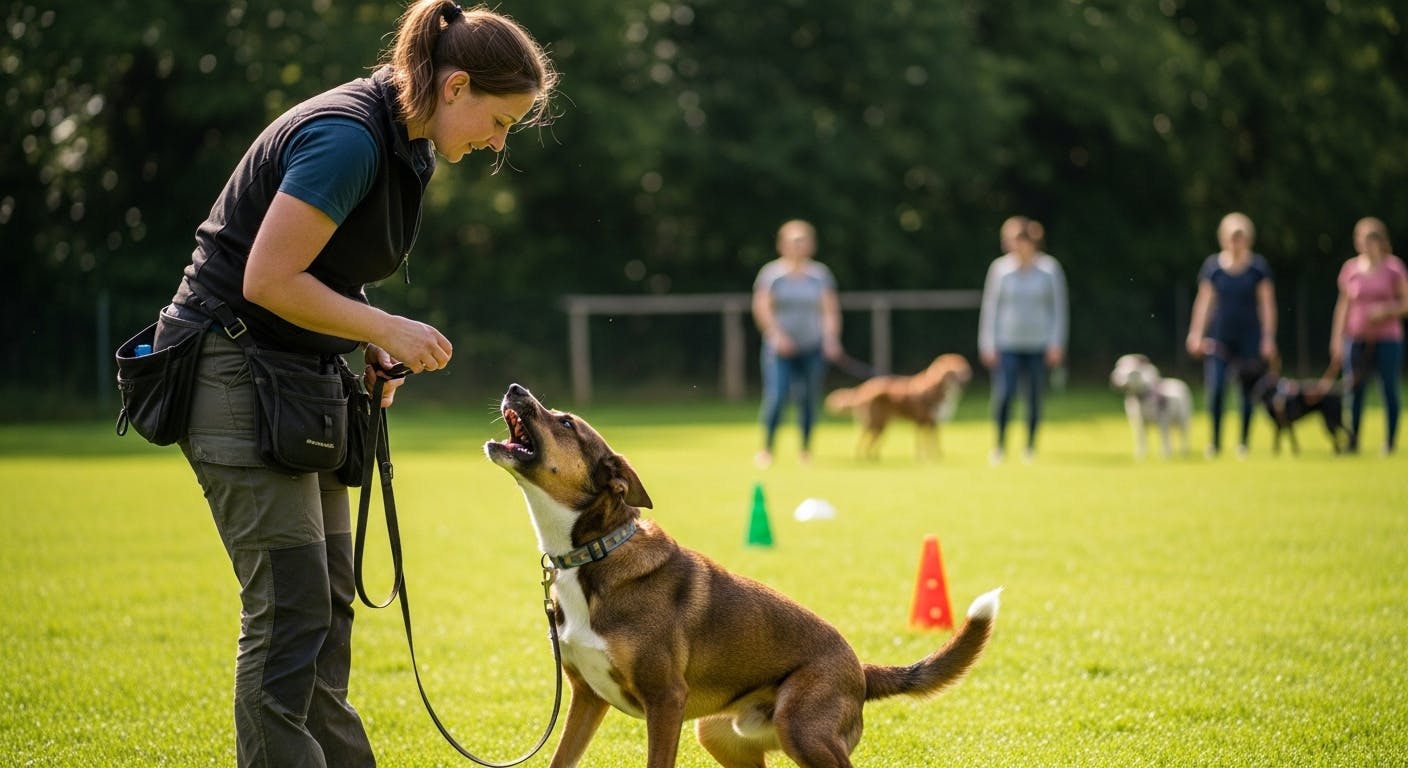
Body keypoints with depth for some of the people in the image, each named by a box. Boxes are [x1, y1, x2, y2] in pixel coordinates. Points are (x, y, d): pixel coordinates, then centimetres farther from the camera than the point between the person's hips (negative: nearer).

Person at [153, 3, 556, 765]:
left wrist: (369, 345, 4)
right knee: (288, 607, -11)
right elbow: (269, 280, -24)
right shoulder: (348, 138, -21)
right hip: (236, 376, -10)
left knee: (327, 600, 11)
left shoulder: (402, 143, 9)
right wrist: (387, 329, -17)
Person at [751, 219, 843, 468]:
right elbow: (761, 307, -4)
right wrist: (776, 335, -15)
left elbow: (831, 309, 5)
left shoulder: (821, 274, 8)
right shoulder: (771, 272, 1)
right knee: (776, 397, -13)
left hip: (812, 348, 2)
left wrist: (831, 339, -8)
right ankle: (766, 449, 0)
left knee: (809, 400, 3)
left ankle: (806, 450, 15)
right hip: (780, 348, -2)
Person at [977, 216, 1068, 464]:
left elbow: (1059, 308, 4)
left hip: (1038, 345, 0)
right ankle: (1000, 444, 4)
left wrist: (1056, 344, -1)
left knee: (1034, 397, 5)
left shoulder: (1049, 268, -1)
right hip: (1007, 344, 0)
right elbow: (990, 306, 3)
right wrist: (988, 344, 0)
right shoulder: (1000, 267, -1)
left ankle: (1031, 446, 18)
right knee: (1003, 395, -11)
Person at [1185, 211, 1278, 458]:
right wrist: (1196, 334, 1)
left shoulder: (1258, 266, -1)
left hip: (1248, 337, 0)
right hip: (1218, 335, 0)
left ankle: (1243, 442, 15)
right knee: (1215, 389, -11)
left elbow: (1267, 304, 0)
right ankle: (1215, 441, 1)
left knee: (1247, 389, 4)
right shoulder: (1212, 265, 2)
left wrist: (1268, 338, -4)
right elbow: (1204, 300, 6)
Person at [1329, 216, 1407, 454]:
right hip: (1357, 339, 2)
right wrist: (1337, 339, 6)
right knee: (1354, 390, 0)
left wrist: (1386, 310, -18)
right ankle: (1352, 441, 6)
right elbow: (1344, 305, 9)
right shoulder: (1350, 268, 4)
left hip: (1387, 338, -2)